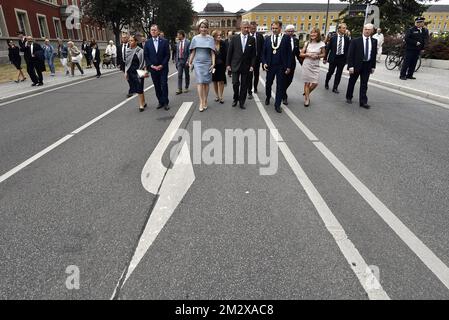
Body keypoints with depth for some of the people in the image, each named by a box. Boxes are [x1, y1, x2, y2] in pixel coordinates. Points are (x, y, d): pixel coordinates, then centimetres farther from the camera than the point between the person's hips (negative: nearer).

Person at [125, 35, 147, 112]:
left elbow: (143, 62, -7)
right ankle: (143, 102, 22)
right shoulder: (127, 51, 8)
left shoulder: (140, 51, -8)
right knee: (136, 88, 9)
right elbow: (126, 62, 12)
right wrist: (126, 72, 9)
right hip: (130, 73, 5)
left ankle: (141, 105, 4)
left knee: (139, 89, -4)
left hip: (138, 72, -5)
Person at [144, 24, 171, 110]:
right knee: (157, 87, 5)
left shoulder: (164, 41, 1)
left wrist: (162, 65, -10)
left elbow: (167, 55, -2)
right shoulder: (147, 43, 6)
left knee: (164, 85, -4)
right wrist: (151, 66, -7)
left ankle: (165, 103, 4)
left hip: (163, 68, -2)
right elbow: (146, 56, 5)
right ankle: (160, 102, 13)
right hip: (153, 68, 2)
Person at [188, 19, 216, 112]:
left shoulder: (210, 38, 3)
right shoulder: (195, 38, 5)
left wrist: (213, 63, -9)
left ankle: (205, 101, 13)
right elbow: (193, 52, 8)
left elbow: (212, 52, 1)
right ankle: (201, 102, -8)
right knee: (200, 82, -8)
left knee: (206, 83, 4)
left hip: (207, 63, 0)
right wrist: (190, 62, 8)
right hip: (198, 62, 0)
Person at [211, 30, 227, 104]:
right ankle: (217, 95, 24)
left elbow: (226, 54, -2)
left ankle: (221, 96, 9)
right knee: (215, 81, 9)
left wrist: (226, 64, -8)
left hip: (221, 65, 0)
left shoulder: (223, 43, -3)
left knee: (221, 81, 1)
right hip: (213, 65, 0)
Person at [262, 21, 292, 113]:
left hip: (281, 66, -2)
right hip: (270, 66, 2)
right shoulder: (267, 39, 6)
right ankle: (268, 98, 39)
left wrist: (288, 66, -7)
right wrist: (264, 62, -6)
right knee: (268, 84, 14)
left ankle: (277, 105, 10)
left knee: (280, 86, 1)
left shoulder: (286, 38, -1)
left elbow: (289, 53, -2)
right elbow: (264, 52, 9)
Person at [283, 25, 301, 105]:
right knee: (284, 80, 2)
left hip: (292, 63, 5)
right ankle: (284, 96, 14)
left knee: (289, 80, 10)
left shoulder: (296, 40, 6)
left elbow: (297, 52, 10)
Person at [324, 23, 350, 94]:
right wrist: (325, 58, -2)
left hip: (342, 58, 1)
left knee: (339, 74, 3)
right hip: (333, 58, -1)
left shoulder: (347, 38, 1)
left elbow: (348, 49, 3)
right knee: (330, 72, 7)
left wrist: (347, 59, -3)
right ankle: (326, 83, 34)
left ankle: (335, 88, 13)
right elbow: (328, 48, 0)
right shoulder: (333, 38, -3)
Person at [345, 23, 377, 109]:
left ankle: (363, 102, 4)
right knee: (352, 82, 11)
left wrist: (373, 66, 5)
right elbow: (350, 54, -9)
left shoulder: (374, 41, 5)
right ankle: (349, 97, 28)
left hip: (367, 65, 3)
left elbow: (374, 54, 8)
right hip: (356, 65, -2)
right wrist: (350, 66, -15)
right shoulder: (355, 41, -6)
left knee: (364, 84, 2)